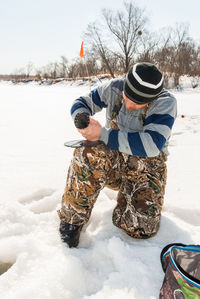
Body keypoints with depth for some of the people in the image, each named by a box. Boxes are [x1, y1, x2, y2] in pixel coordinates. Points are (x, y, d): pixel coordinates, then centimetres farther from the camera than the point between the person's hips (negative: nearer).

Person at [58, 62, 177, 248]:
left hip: (146, 166, -1)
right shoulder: (114, 88, -7)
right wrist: (82, 118, -20)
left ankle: (126, 194, 15)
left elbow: (151, 145, -30)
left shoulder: (166, 103, -18)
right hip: (113, 159, 2)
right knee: (90, 154, -36)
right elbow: (82, 103, 7)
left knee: (142, 226, -21)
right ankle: (73, 219, -17)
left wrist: (103, 135, -31)